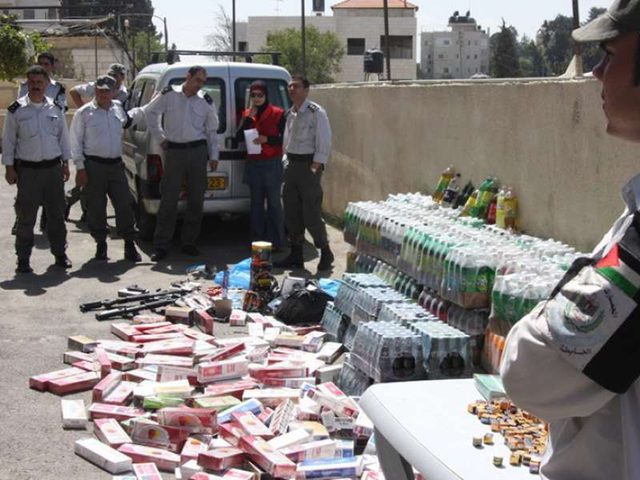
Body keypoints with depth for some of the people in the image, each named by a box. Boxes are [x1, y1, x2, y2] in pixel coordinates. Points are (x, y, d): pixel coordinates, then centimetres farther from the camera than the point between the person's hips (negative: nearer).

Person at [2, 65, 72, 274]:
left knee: (56, 214, 9)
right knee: (26, 217, 1)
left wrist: (65, 163, 11)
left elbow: (63, 137, 14)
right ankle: (23, 259, 9)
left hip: (53, 168, 3)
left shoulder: (56, 108, 7)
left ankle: (60, 254, 21)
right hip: (27, 169, -3)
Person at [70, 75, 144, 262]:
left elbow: (128, 120, 33)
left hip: (116, 164, 4)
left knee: (124, 205, 1)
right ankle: (101, 244, 15)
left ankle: (129, 244, 10)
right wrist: (80, 168, -9)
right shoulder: (84, 113, -4)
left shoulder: (118, 108, 10)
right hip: (94, 166, -4)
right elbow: (76, 142, -4)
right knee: (96, 207, 2)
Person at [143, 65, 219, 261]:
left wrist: (213, 156, 7)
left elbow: (212, 131, 13)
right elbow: (149, 111, 14)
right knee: (169, 199, -4)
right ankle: (161, 246, 0)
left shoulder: (206, 101, 7)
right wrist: (160, 136, 9)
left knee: (196, 199, 5)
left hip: (198, 151, 2)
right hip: (174, 151, -2)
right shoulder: (169, 95, 1)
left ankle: (189, 242, 17)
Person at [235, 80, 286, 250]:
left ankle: (276, 241, 2)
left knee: (274, 203, -2)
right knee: (256, 203, 8)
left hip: (272, 164, -4)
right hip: (253, 164, 4)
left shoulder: (277, 113, -2)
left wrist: (267, 139, -16)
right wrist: (249, 117, -7)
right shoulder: (247, 114, 10)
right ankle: (257, 241, 13)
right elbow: (239, 138, 1)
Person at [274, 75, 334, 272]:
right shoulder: (290, 114, 13)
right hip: (291, 165, 7)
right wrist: (286, 163, 9)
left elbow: (324, 143, -12)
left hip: (308, 166, -7)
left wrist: (315, 169, -15)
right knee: (291, 213, 9)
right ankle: (296, 255, 18)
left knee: (311, 214, -7)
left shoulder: (316, 113, -9)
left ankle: (325, 253, 10)